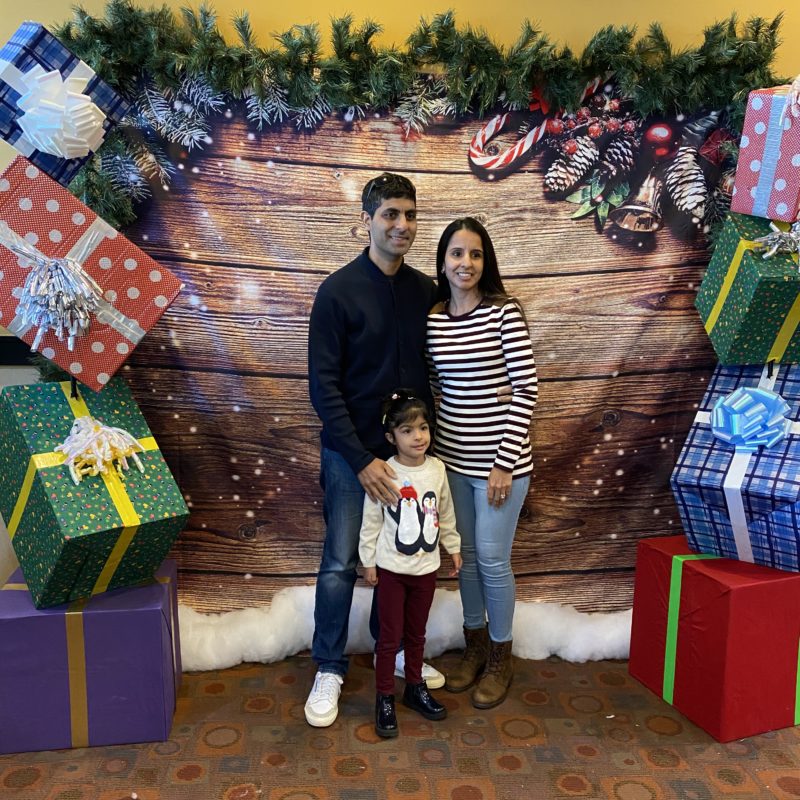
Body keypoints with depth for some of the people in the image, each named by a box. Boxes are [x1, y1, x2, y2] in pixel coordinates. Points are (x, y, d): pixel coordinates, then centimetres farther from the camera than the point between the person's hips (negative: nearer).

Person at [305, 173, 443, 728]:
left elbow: (430, 371, 10)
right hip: (352, 452, -4)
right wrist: (361, 459, -16)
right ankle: (330, 671, 23)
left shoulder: (426, 290, 4)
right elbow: (324, 385, -12)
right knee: (340, 564, 4)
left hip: (408, 448, 5)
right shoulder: (339, 291, -11)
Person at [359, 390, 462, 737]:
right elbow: (371, 521, -8)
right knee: (390, 636, 7)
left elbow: (446, 514, 8)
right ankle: (384, 698, 25)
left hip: (426, 567, 4)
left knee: (416, 634, 19)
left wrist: (453, 548, 13)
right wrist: (368, 561, -5)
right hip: (391, 568, -3)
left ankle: (415, 688, 38)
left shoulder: (437, 469, -4)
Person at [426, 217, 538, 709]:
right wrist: (428, 445, 6)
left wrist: (505, 462, -15)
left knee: (492, 558, 4)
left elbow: (525, 389, -13)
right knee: (465, 554, 16)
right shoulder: (433, 318, 3)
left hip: (498, 458, -5)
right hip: (452, 456, 5)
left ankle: (501, 658, 28)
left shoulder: (504, 311, -11)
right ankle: (475, 646, 37)